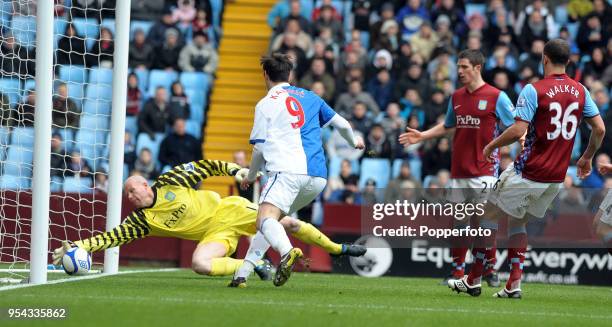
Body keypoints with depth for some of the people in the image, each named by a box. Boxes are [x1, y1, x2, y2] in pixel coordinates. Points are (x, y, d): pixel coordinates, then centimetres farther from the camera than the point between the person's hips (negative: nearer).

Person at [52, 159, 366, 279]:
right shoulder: (141, 221, -3)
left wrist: (235, 170, -13)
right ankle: (257, 266, -10)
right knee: (200, 263, -29)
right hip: (217, 234, 2)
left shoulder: (171, 181, -8)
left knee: (286, 222, -7)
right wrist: (77, 246, -18)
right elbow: (112, 236, -8)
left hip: (228, 210, -2)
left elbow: (204, 166, 0)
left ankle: (335, 247, 15)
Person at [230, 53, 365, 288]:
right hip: (318, 177, 6)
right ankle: (242, 274, 10)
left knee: (265, 220, -22)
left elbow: (260, 148, 7)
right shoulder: (309, 97, 23)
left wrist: (250, 177, 25)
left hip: (288, 171, -6)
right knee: (271, 220, 19)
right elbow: (342, 124, 30)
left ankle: (287, 251, -54)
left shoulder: (265, 104, 8)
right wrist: (354, 142, 52)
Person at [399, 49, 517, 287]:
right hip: (458, 171, 6)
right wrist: (422, 136, 18)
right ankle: (457, 272, 14)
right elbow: (447, 126, 26)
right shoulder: (456, 97, 12)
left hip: (483, 171, -6)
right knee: (458, 222, 8)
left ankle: (490, 270, 7)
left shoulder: (496, 97, -6)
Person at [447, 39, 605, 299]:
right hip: (557, 177, 6)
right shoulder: (581, 91, 4)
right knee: (517, 220, 20)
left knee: (490, 215, 9)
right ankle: (514, 284, 9)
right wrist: (587, 158, 20)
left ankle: (473, 280, 12)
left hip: (528, 174, -6)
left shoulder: (534, 90, -14)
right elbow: (599, 128, 5)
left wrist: (492, 145, -4)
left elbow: (518, 131, -20)